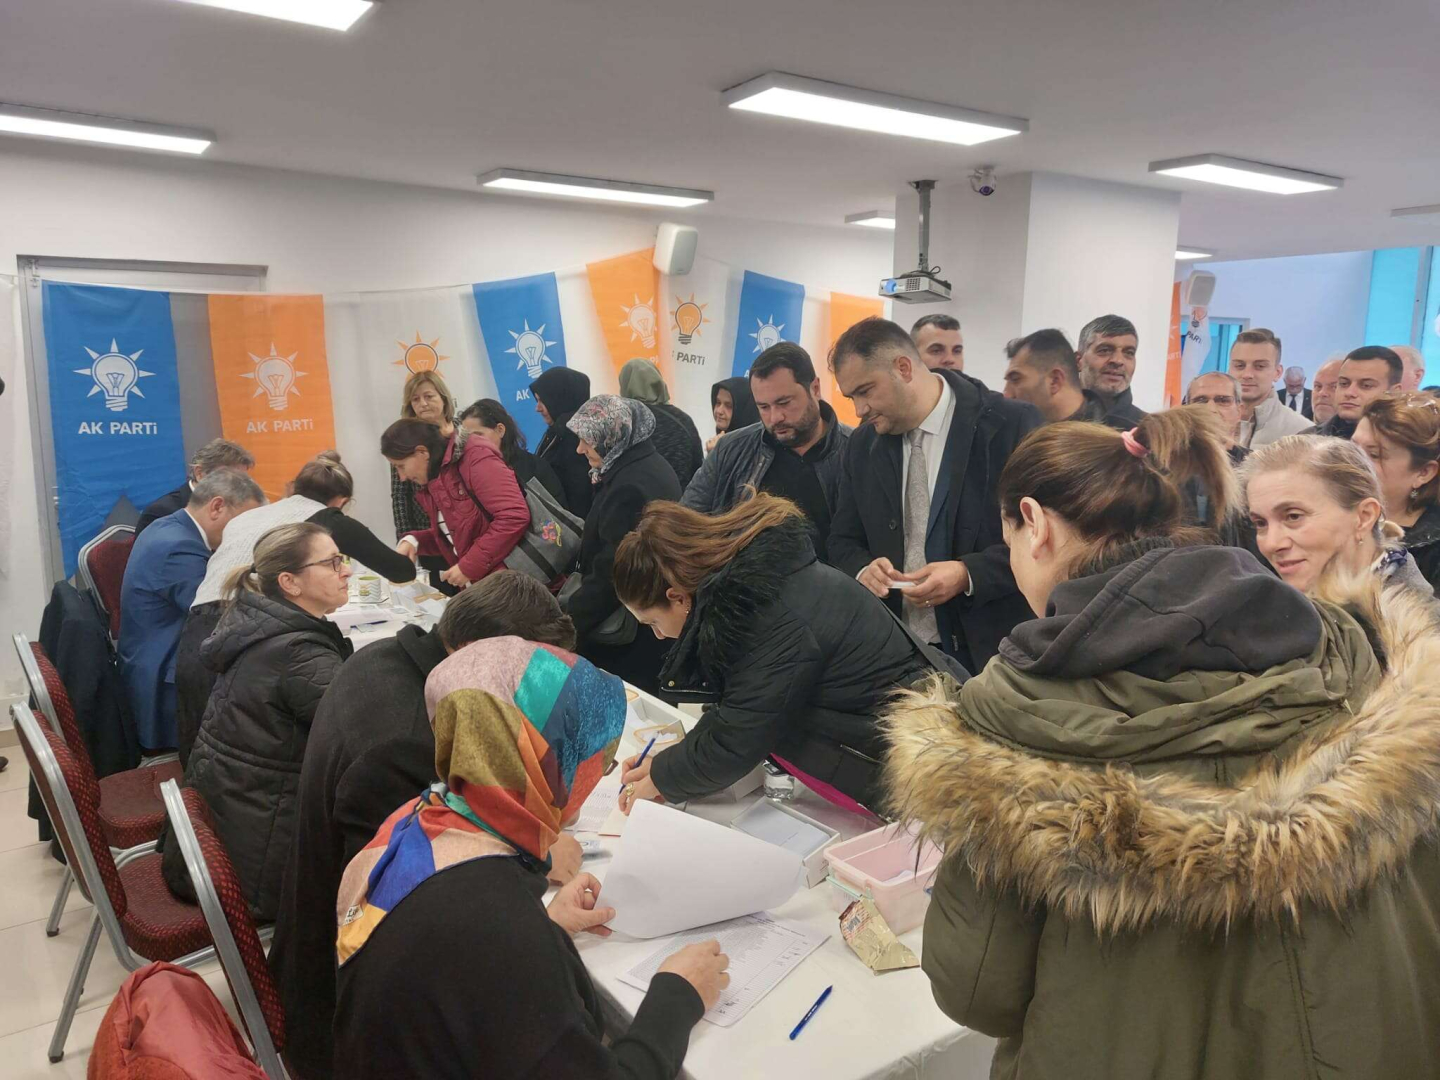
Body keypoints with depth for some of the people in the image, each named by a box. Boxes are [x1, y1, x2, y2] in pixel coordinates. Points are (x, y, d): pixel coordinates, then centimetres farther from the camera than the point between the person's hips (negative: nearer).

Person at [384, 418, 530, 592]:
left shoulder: (475, 457, -15)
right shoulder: (428, 481, 12)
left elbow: (515, 517, -24)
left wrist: (469, 566, -20)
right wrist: (413, 541, 3)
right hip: (478, 585, 8)